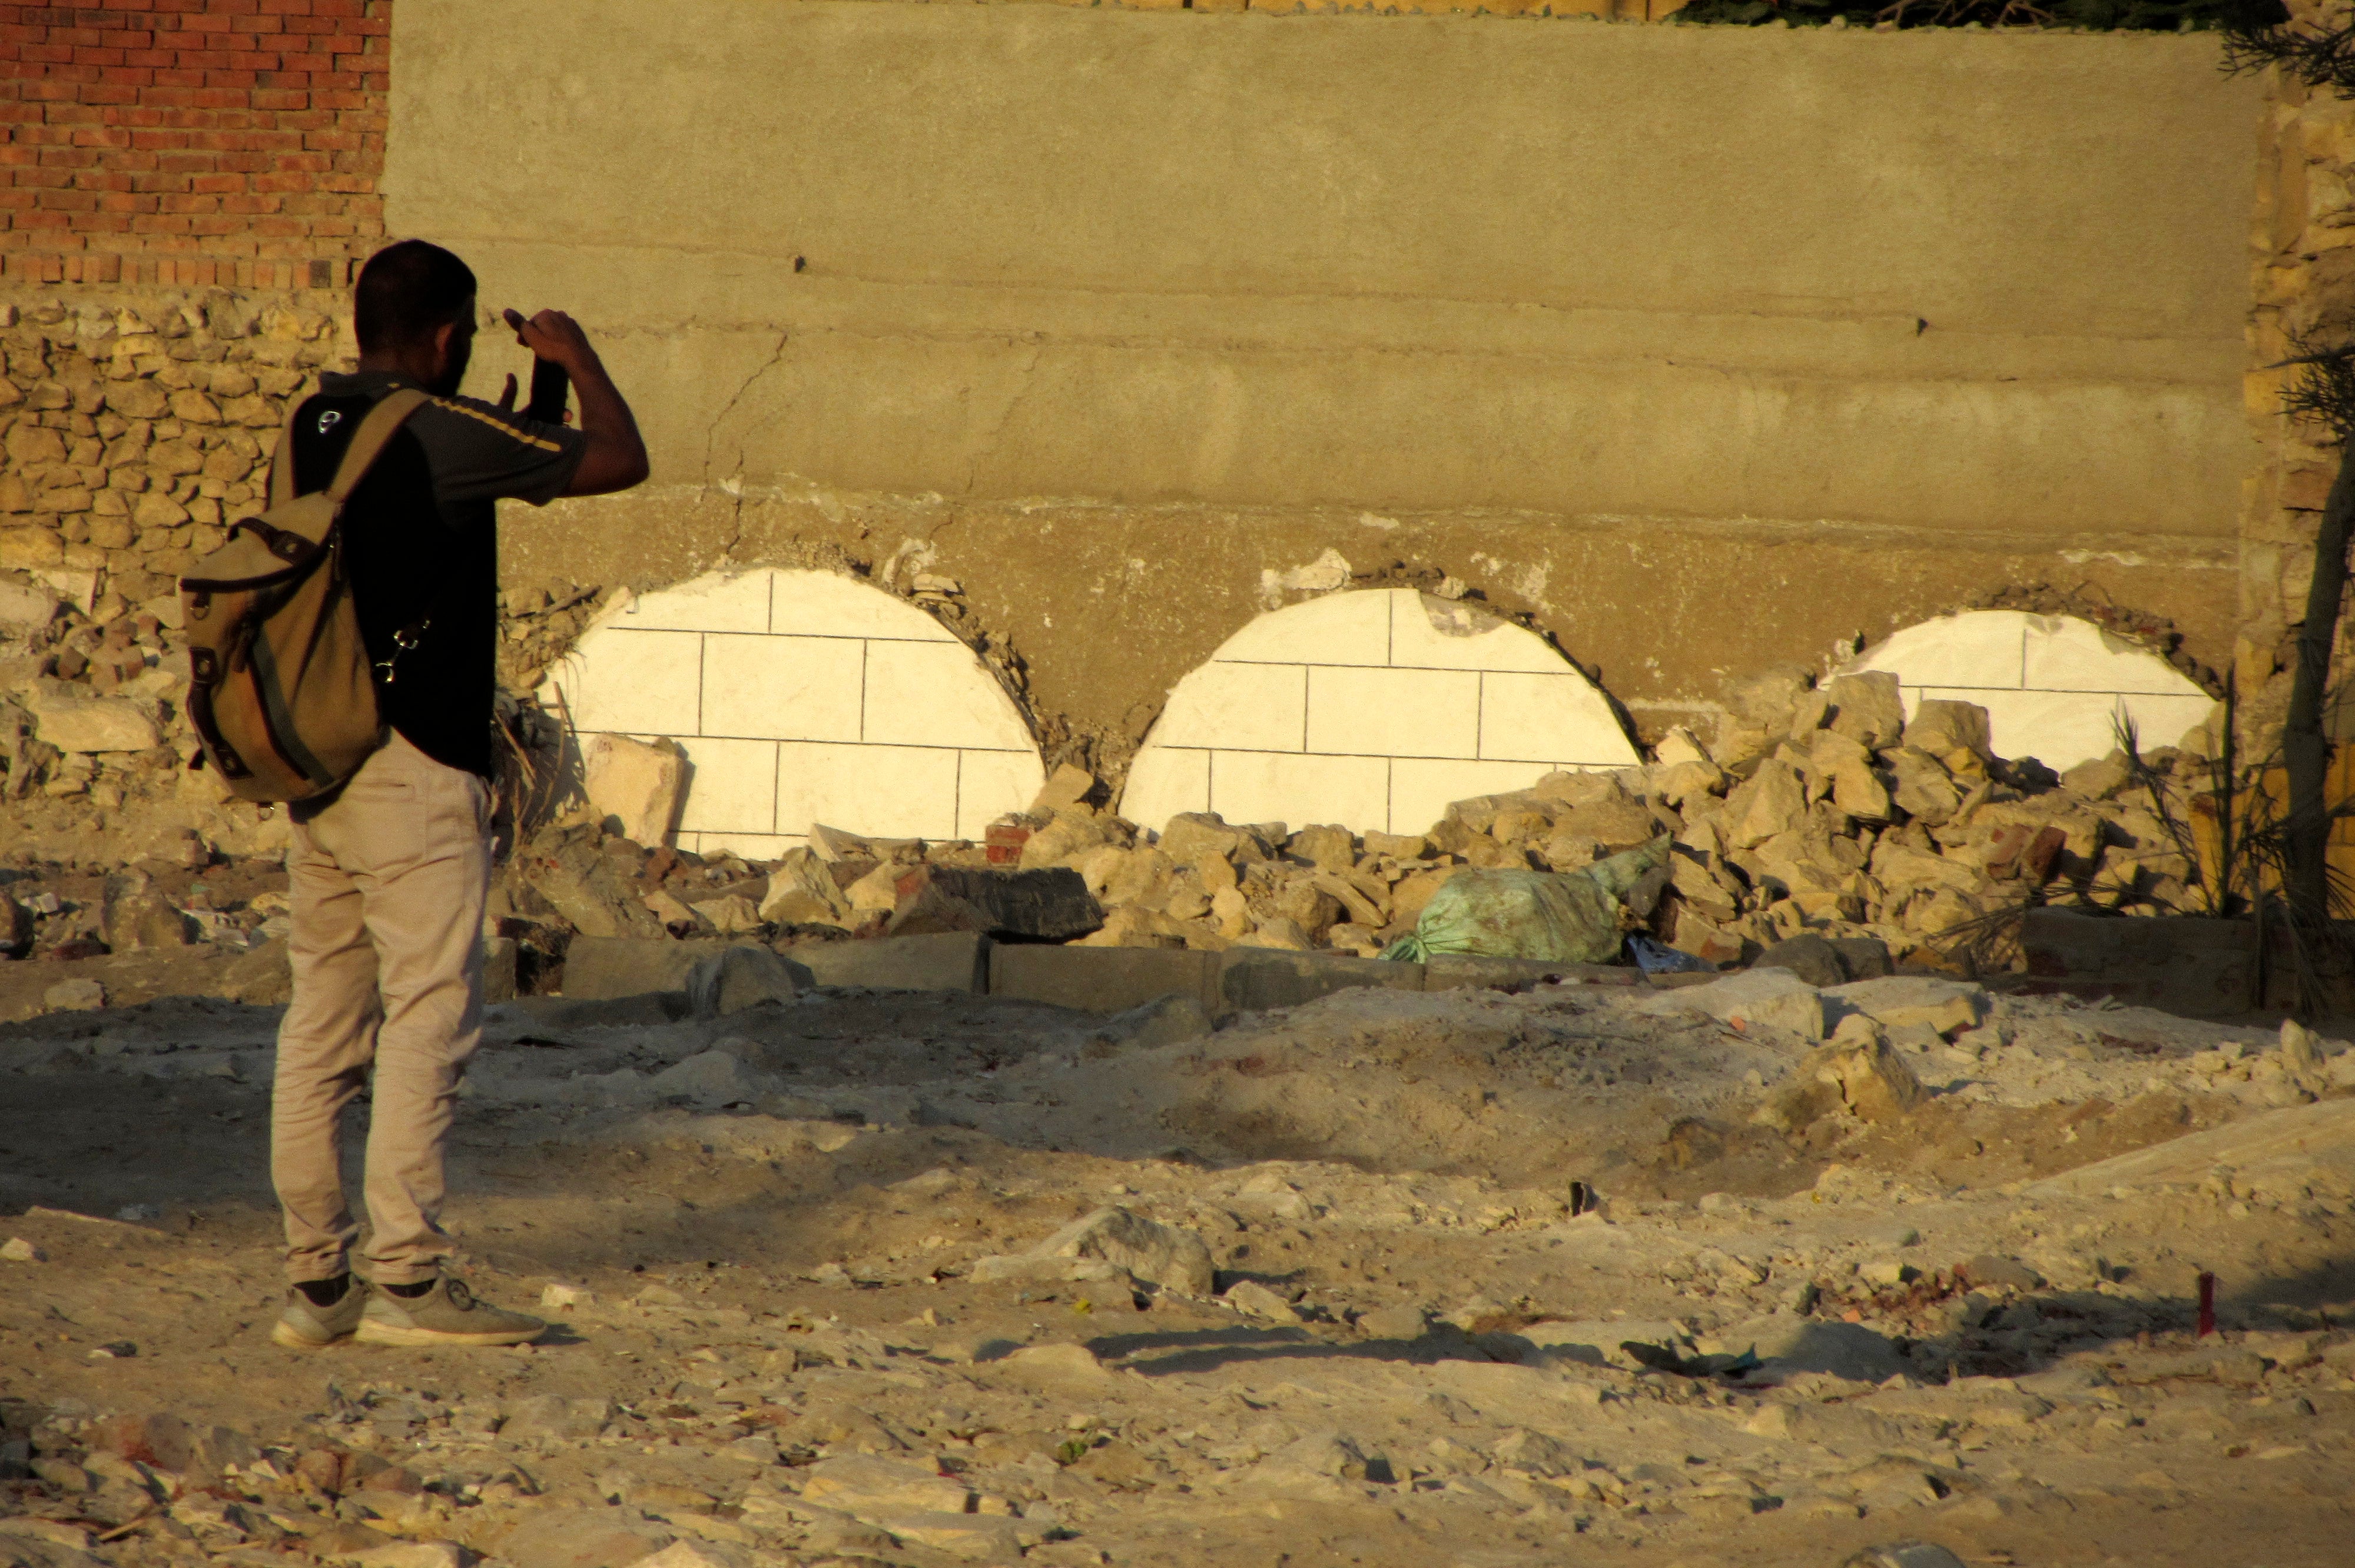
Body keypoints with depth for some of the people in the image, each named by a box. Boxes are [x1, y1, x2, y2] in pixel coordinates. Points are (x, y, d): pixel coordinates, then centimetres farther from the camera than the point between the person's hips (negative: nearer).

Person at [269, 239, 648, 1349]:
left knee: (323, 1015, 9)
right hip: (415, 762, -8)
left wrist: (510, 432, 30)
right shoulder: (447, 434, -12)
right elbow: (620, 461, -6)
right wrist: (575, 357, 9)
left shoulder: (311, 426, 10)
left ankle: (317, 1279, 10)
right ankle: (405, 1276, -8)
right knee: (428, 1011, -5)